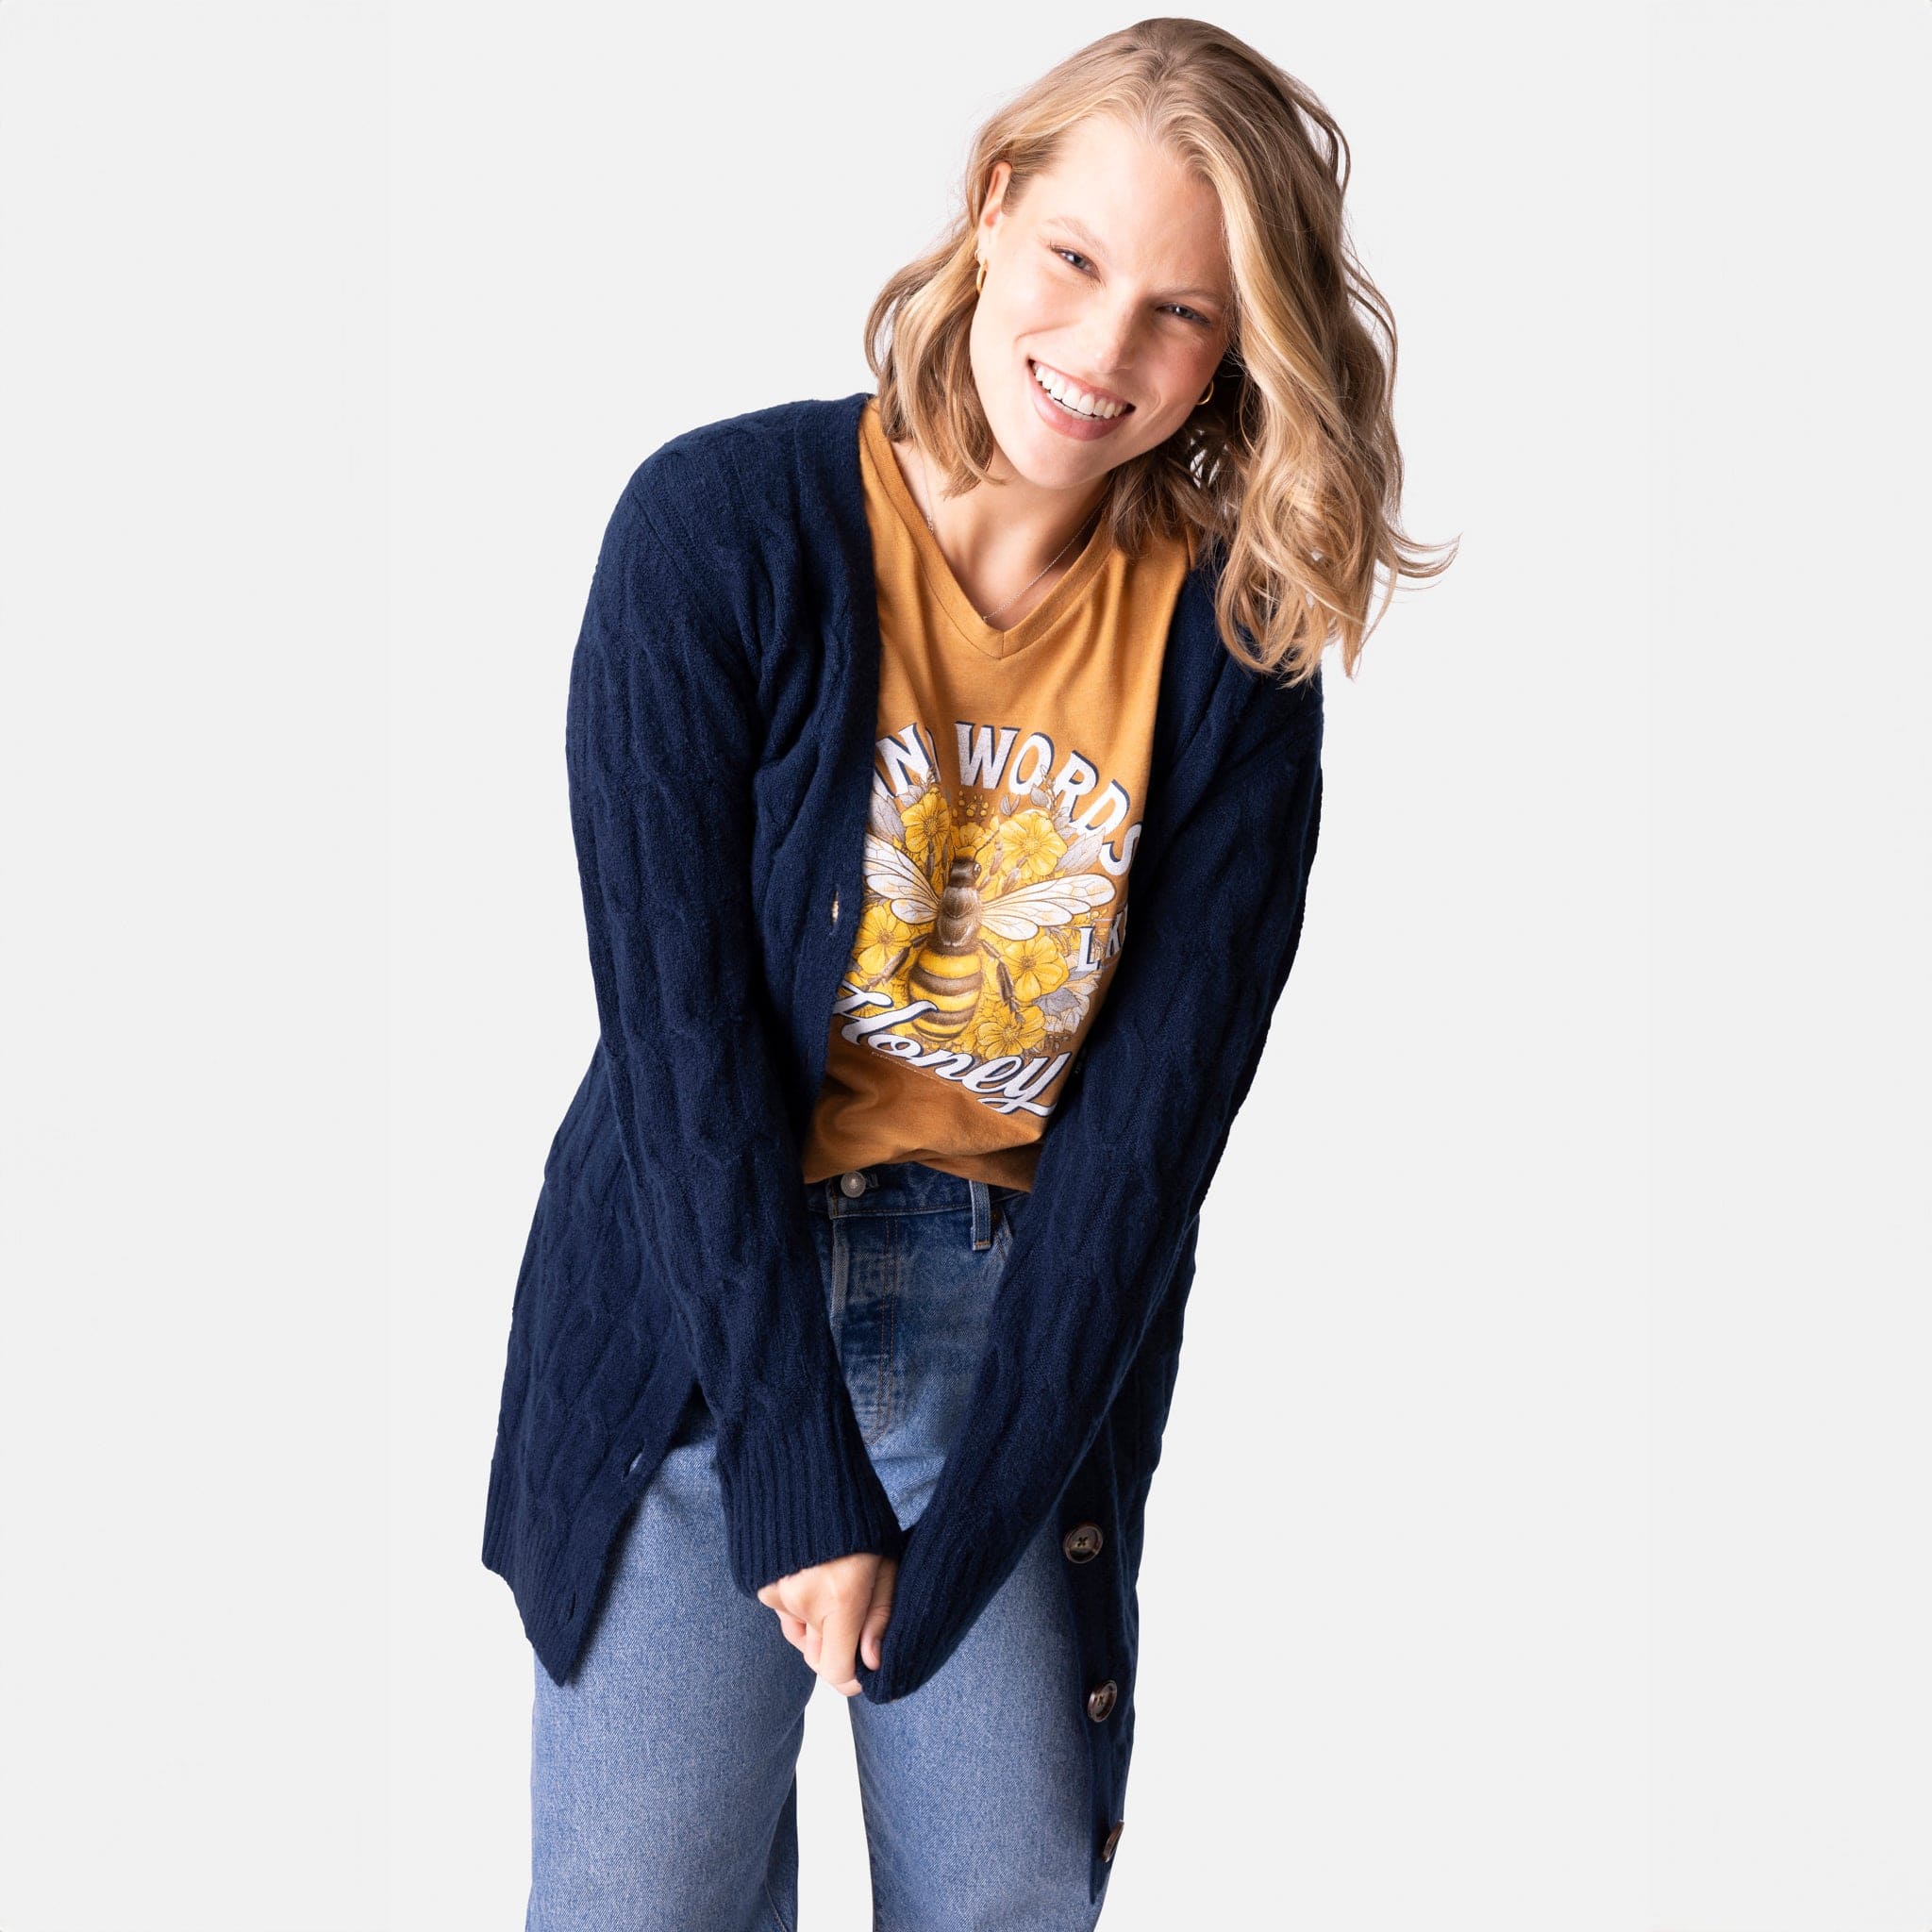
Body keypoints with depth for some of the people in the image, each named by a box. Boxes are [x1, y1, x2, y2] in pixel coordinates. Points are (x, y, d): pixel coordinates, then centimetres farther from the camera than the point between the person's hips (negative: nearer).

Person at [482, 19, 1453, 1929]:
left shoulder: (1231, 647, -6)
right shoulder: (727, 523, -13)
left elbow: (1152, 1108, -7)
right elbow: (677, 1025, -14)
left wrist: (964, 1523, -12)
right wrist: (802, 1478, -16)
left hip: (1019, 1315, 2)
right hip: (707, 1308, -2)